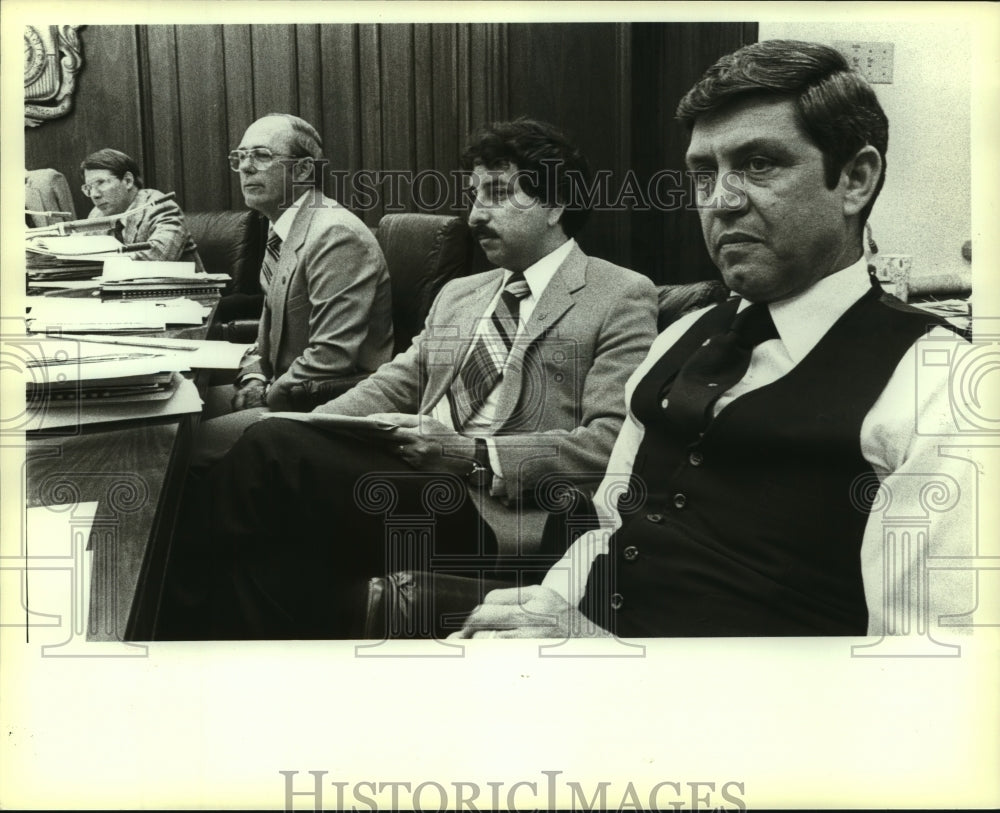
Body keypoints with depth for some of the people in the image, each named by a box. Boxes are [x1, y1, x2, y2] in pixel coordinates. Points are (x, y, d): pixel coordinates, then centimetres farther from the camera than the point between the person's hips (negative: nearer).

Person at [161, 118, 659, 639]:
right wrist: (308, 428, -1)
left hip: (496, 513, -6)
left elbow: (610, 445, -9)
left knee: (272, 447, -21)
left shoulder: (622, 298, 2)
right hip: (411, 481, 6)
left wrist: (469, 453, -18)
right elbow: (394, 385, 18)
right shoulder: (457, 295, 26)